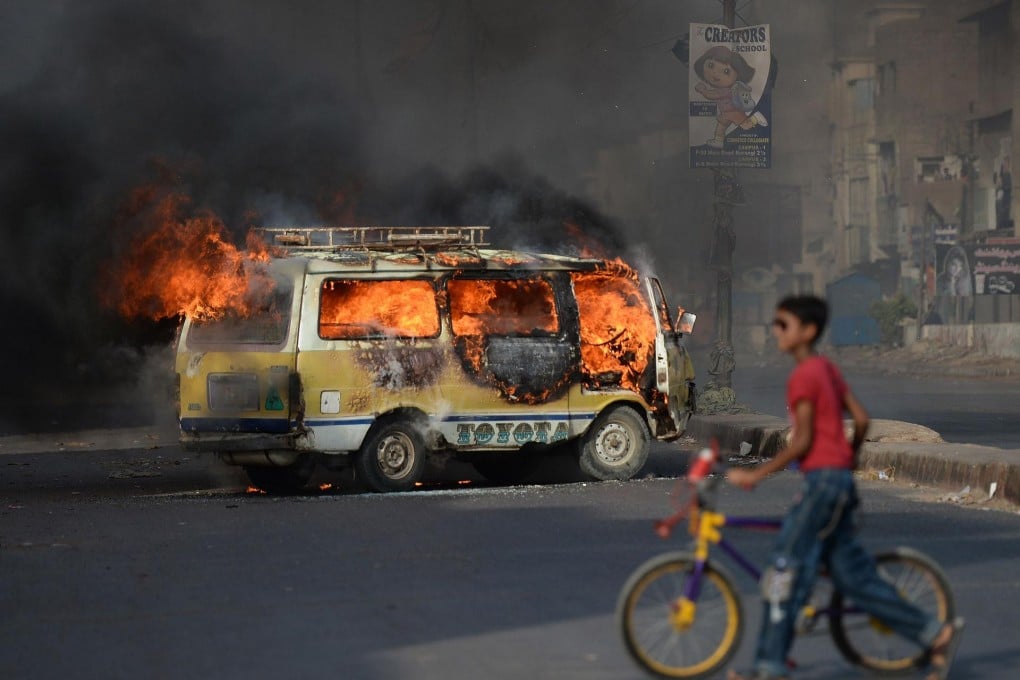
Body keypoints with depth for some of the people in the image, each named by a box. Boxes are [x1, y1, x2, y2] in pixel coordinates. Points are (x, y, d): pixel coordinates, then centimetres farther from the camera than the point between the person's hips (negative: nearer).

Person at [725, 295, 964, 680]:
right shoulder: (826, 369, 15)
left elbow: (802, 442, -16)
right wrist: (850, 458, 32)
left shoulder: (803, 376, -12)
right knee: (852, 575, 10)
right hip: (839, 481, 10)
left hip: (823, 479, -10)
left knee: (786, 571, -6)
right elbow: (861, 419, 16)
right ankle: (934, 633, 10)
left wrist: (755, 475, -12)